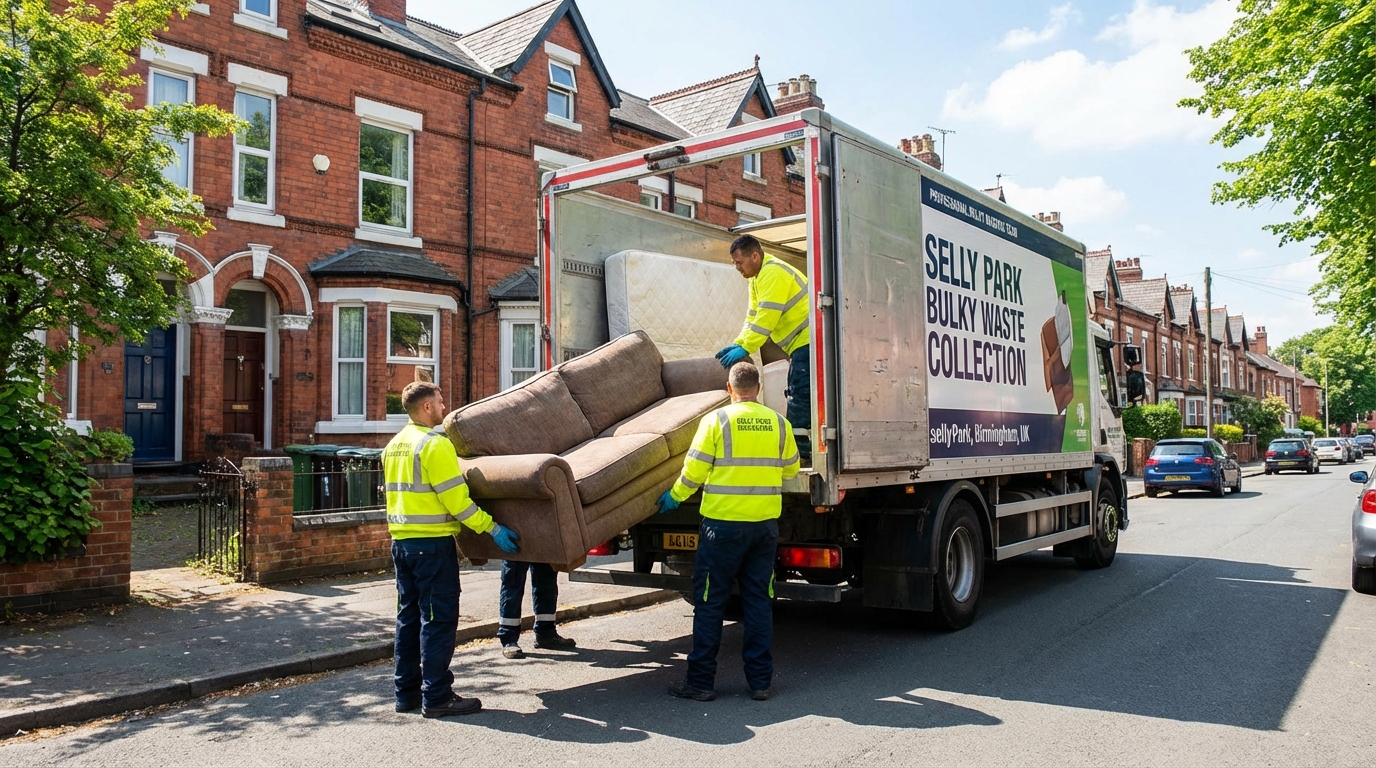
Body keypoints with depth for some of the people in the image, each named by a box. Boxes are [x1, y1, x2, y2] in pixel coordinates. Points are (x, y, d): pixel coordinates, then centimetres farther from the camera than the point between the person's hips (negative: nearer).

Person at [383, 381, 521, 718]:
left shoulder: (394, 446, 14)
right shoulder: (435, 444, -15)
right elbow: (456, 499, -18)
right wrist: (493, 528, -12)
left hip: (401, 540, 9)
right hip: (432, 542, -9)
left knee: (410, 616, 14)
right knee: (439, 618, -3)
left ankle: (407, 691, 20)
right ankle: (436, 696, 0)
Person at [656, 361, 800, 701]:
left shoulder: (716, 420, -8)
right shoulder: (778, 423, 4)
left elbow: (694, 471, -6)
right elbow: (791, 469, 14)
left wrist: (674, 497, 11)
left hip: (723, 523, -4)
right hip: (765, 523, 4)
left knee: (709, 602, 5)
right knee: (759, 601, 11)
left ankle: (701, 680, 10)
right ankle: (760, 680, 16)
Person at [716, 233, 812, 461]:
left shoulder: (773, 273, -18)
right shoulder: (758, 279, 16)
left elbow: (767, 318, -24)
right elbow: (753, 317, 13)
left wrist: (745, 349, -23)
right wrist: (737, 344, 0)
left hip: (808, 339, -11)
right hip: (801, 342, 11)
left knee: (800, 394, -12)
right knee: (798, 393, 12)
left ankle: (797, 447, -11)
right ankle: (803, 447, 17)